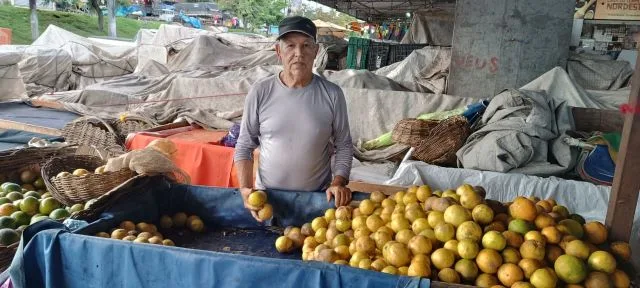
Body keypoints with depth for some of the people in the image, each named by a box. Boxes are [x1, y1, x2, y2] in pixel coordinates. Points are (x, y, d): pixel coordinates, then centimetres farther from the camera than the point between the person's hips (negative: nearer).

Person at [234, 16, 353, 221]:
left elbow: (343, 146, 0)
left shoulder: (332, 94, -8)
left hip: (319, 198, 0)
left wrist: (339, 182, -14)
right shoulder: (260, 92, -8)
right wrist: (245, 189, -13)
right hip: (266, 197, 0)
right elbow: (244, 146, -2)